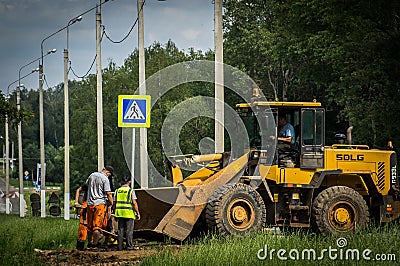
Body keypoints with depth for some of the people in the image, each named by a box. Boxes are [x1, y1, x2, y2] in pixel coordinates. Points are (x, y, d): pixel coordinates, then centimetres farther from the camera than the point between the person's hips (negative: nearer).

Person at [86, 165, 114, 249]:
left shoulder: (92, 175, 9)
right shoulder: (105, 179, -9)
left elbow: (86, 184, 26)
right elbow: (108, 193, -12)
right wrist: (112, 204, -4)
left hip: (90, 203, 6)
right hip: (100, 203, -6)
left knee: (90, 225, 13)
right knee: (97, 225, -5)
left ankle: (90, 243, 20)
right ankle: (95, 244, -7)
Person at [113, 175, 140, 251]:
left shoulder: (117, 191, 9)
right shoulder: (131, 191, -4)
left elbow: (114, 203, 10)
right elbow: (134, 203, -9)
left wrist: (115, 213, 18)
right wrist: (138, 213, -4)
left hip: (119, 213, 4)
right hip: (129, 213, -4)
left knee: (120, 230, 8)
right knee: (129, 231, 0)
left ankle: (120, 247, 7)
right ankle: (129, 246, -1)